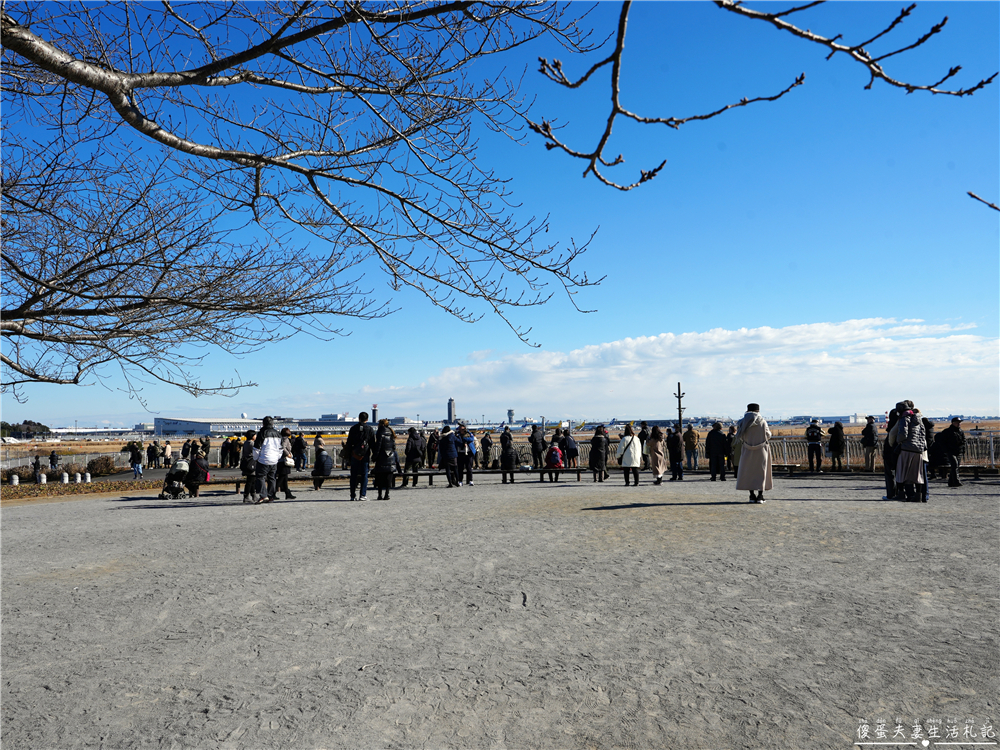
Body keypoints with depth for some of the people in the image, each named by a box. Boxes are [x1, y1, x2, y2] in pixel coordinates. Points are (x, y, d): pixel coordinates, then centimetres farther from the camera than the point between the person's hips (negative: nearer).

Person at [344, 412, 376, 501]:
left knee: (353, 475, 6)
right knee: (364, 474, 2)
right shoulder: (370, 429, 2)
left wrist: (348, 455, 11)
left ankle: (353, 496, 6)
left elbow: (349, 443, 6)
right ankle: (363, 495, -3)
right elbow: (373, 444, 1)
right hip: (365, 455, -1)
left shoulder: (353, 428, 5)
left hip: (354, 455, 1)